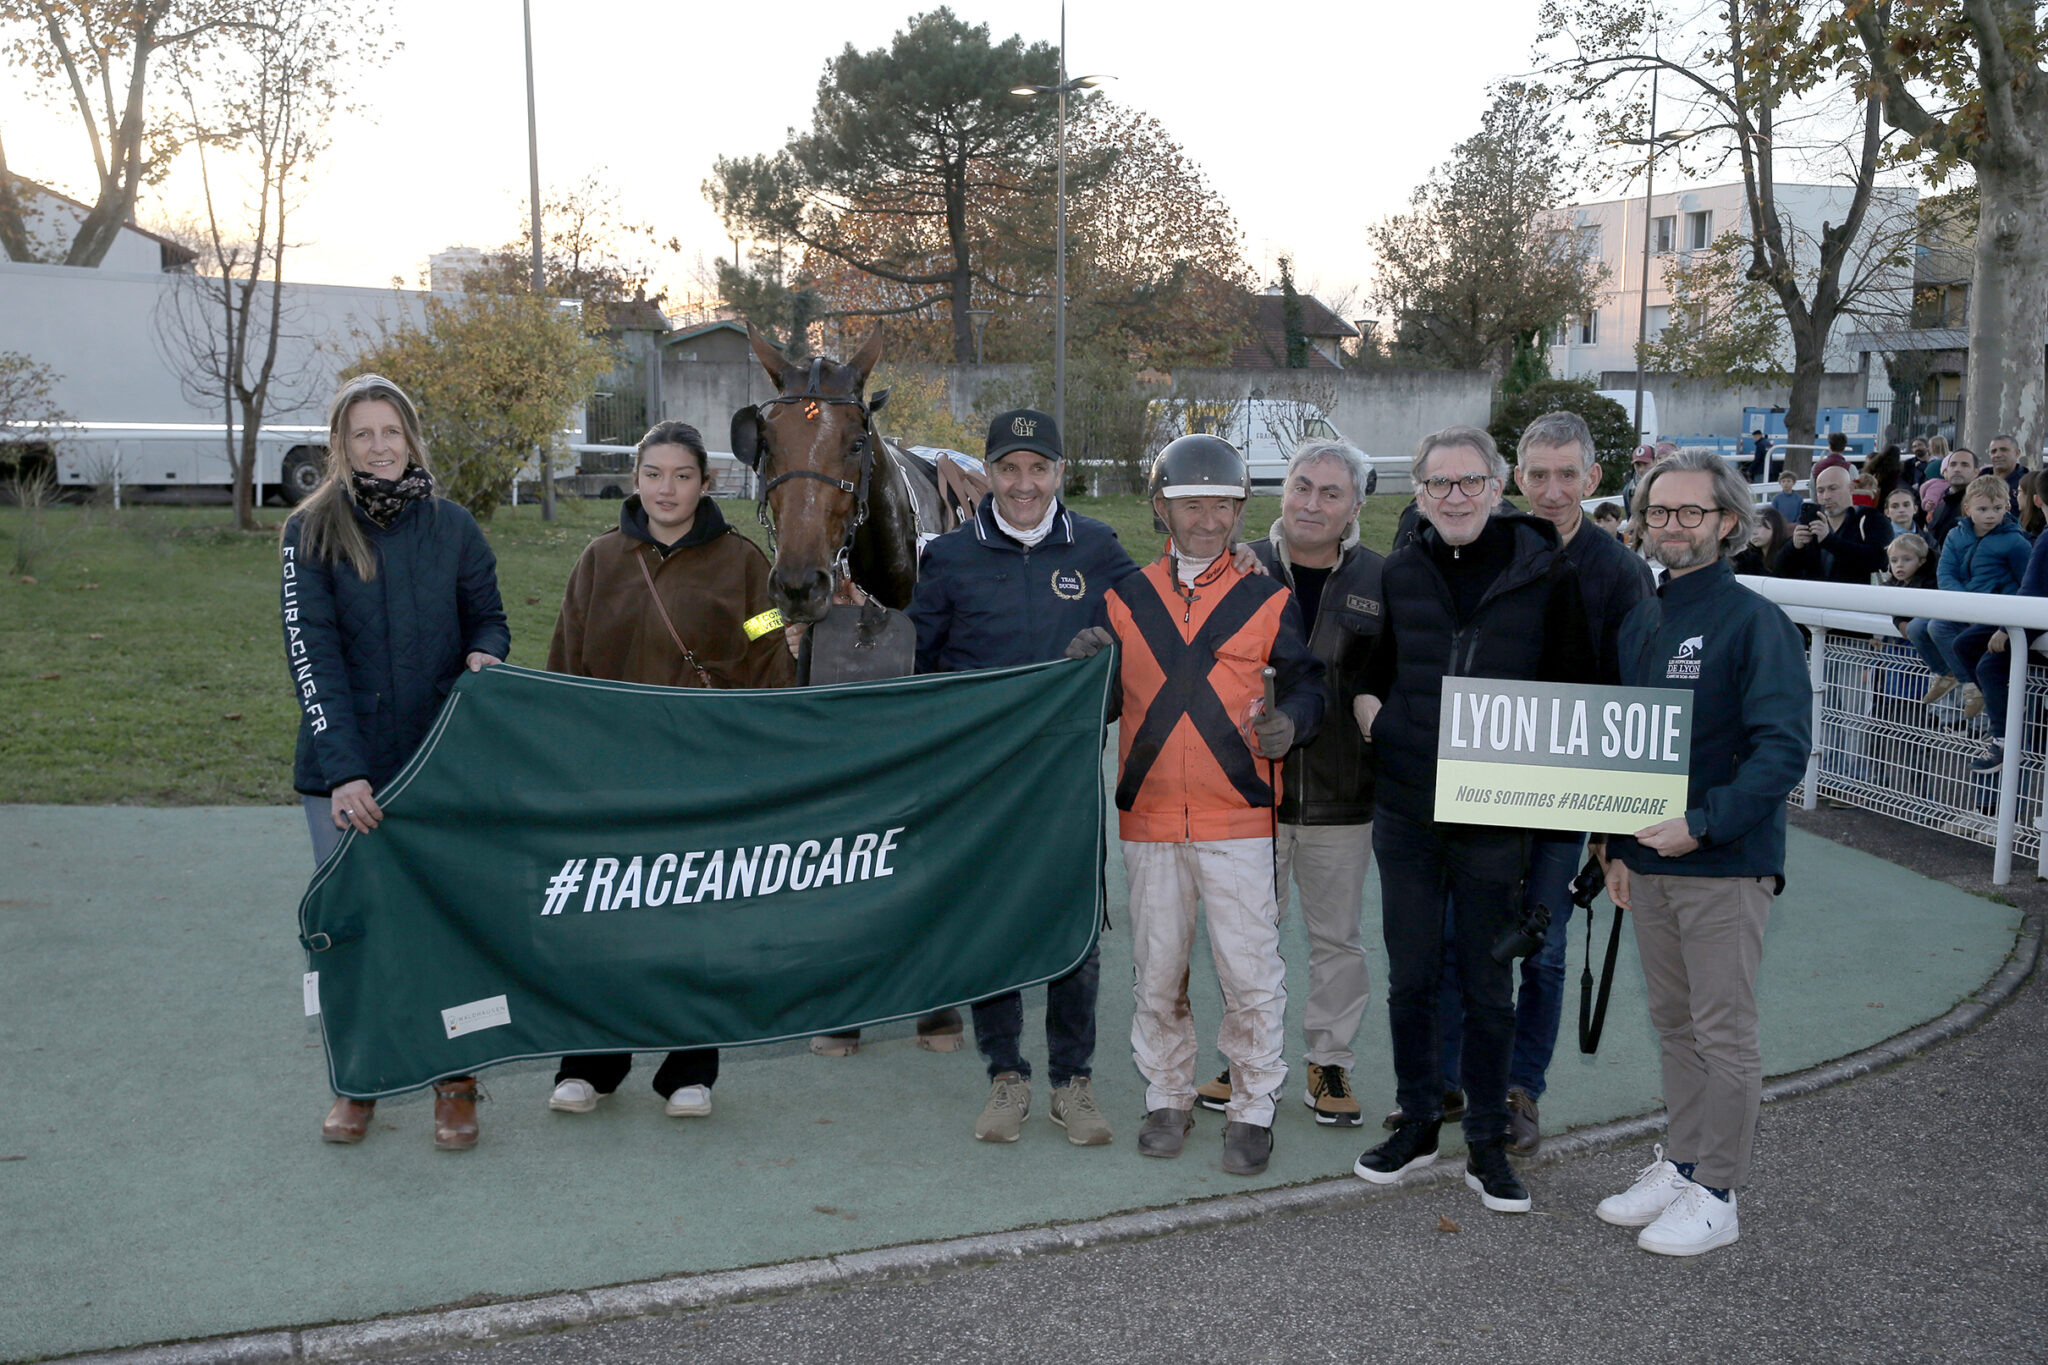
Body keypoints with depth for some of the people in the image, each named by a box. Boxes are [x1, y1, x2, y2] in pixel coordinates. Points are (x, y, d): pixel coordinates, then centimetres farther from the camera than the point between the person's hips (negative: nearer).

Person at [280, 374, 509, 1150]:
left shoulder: (451, 527, 5)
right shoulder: (312, 532, -1)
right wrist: (342, 769, -20)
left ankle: (455, 1084, 17)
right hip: (342, 770, 0)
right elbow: (312, 656, -10)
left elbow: (488, 617, 15)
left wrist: (485, 655, -11)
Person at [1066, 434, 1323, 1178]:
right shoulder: (1124, 597, 8)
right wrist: (1085, 665, -8)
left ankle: (1253, 1108, 16)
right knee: (1156, 971, 11)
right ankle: (1167, 1097, 28)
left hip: (1238, 817, -2)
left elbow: (1305, 681, 4)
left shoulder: (1268, 599, 4)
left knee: (1250, 971, 0)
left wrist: (1287, 722, -16)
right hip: (1148, 815, 2)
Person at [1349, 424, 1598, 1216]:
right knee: (1410, 977, 11)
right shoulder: (1397, 574, 4)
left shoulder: (1545, 574, -3)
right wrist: (1368, 708, 0)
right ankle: (1418, 1122, 29)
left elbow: (1577, 689, 3)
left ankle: (1487, 1144, 23)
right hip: (1406, 811, 2)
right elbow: (1369, 667, 18)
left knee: (1488, 987, 8)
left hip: (1497, 817, -2)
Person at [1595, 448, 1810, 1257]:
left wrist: (1703, 824, -25)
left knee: (1724, 1032, 3)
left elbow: (1783, 748, -18)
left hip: (1725, 864, -7)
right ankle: (1678, 1165, 29)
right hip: (1649, 863, 7)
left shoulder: (1754, 622, -12)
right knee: (1673, 1024, 16)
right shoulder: (1639, 624, 10)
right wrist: (1617, 846, 14)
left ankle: (1716, 1195, 13)